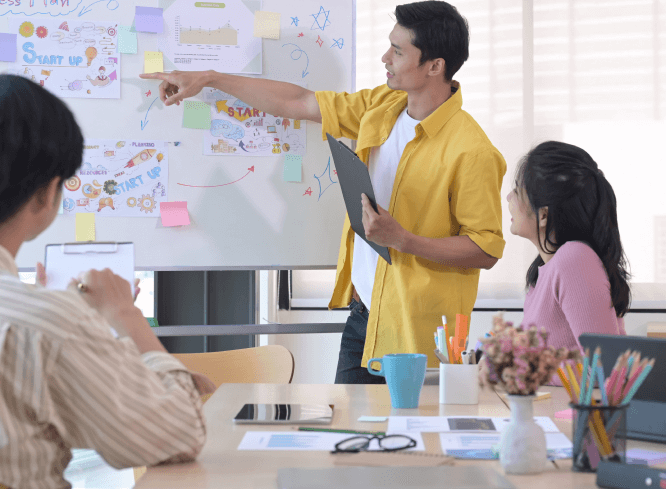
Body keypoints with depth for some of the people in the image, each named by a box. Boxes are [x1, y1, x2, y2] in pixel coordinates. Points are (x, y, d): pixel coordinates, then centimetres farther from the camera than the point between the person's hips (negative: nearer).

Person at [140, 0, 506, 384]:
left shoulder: (471, 151, -18)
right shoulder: (380, 107, 6)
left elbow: (486, 250, -16)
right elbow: (296, 103, 15)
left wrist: (402, 239, -24)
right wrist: (208, 78, 16)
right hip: (363, 314, 7)